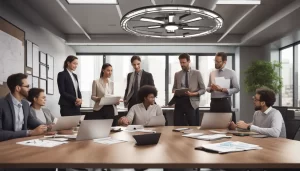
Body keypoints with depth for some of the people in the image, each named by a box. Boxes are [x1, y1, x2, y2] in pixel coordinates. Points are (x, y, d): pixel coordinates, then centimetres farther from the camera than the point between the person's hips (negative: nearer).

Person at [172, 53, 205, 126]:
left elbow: (203, 89, 3)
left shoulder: (197, 73, 4)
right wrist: (175, 91, -5)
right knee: (177, 126, 1)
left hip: (191, 102, -2)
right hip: (179, 102, 3)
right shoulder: (177, 74, 12)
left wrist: (193, 94, -14)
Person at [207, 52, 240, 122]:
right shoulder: (212, 73, 10)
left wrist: (222, 89, -18)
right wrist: (211, 88, -9)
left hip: (225, 102, -4)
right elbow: (208, 88, 15)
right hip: (214, 102, 4)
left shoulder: (231, 73, -3)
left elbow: (237, 89, -7)